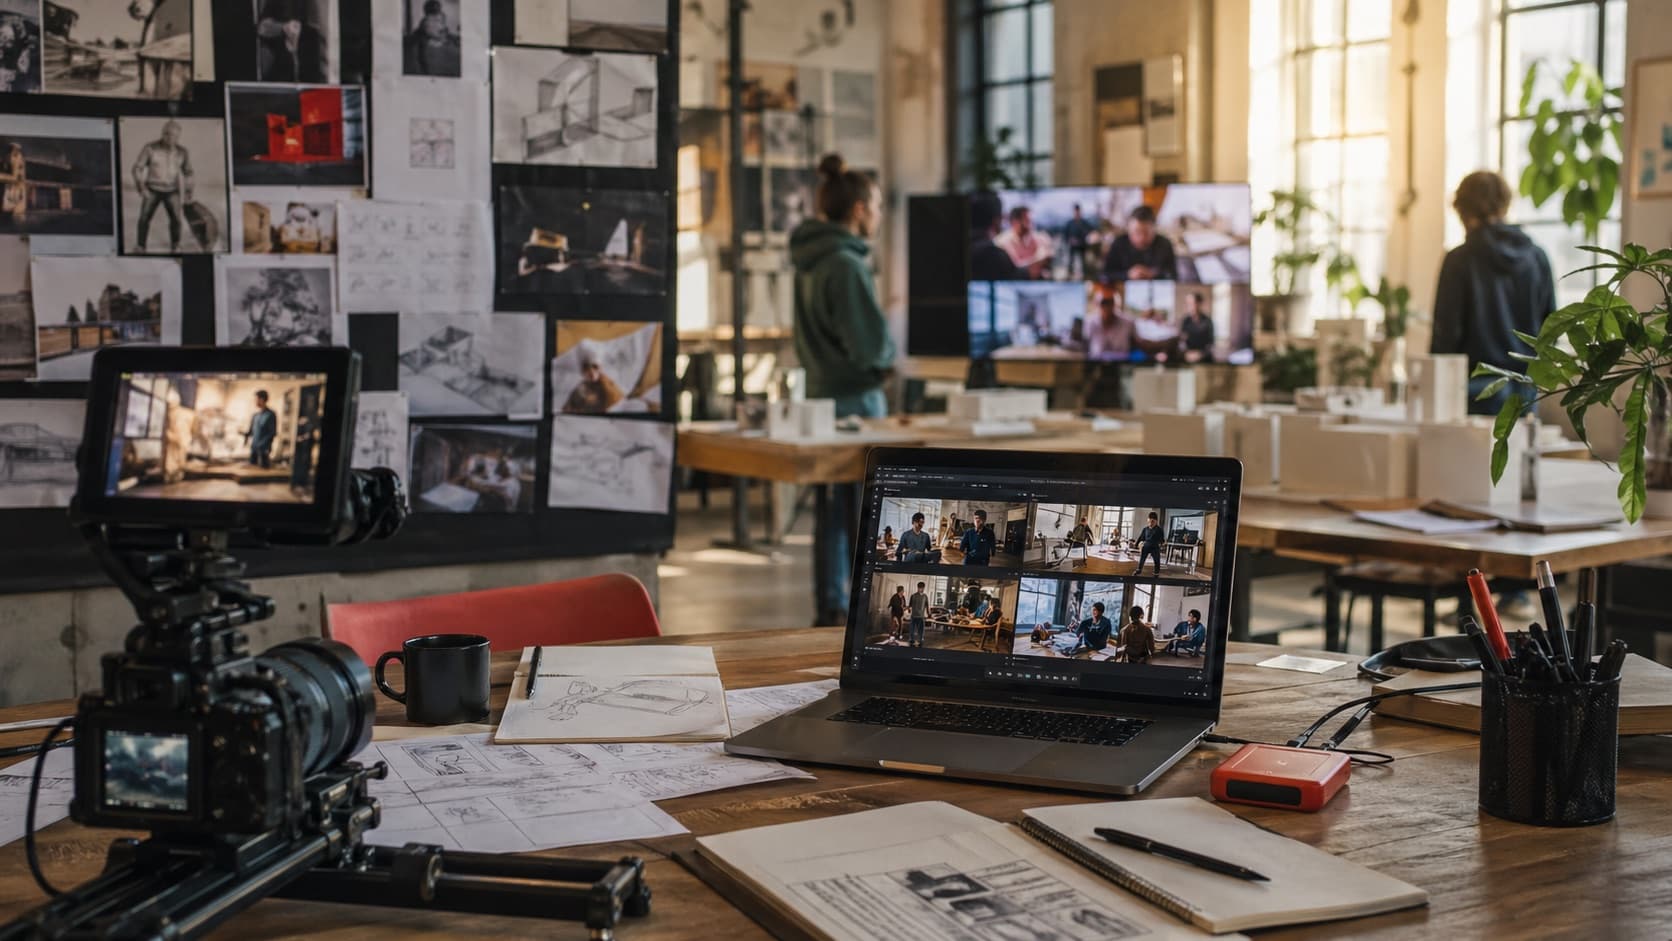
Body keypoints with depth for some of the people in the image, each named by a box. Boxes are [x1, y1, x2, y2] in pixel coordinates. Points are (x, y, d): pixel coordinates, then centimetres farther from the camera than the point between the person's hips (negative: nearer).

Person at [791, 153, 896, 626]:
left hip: (822, 390, 9)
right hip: (856, 398, -9)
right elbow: (872, 341, -21)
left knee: (833, 507, 13)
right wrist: (886, 358, 1)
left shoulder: (811, 260, 10)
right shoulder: (846, 264, -19)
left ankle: (832, 608, 20)